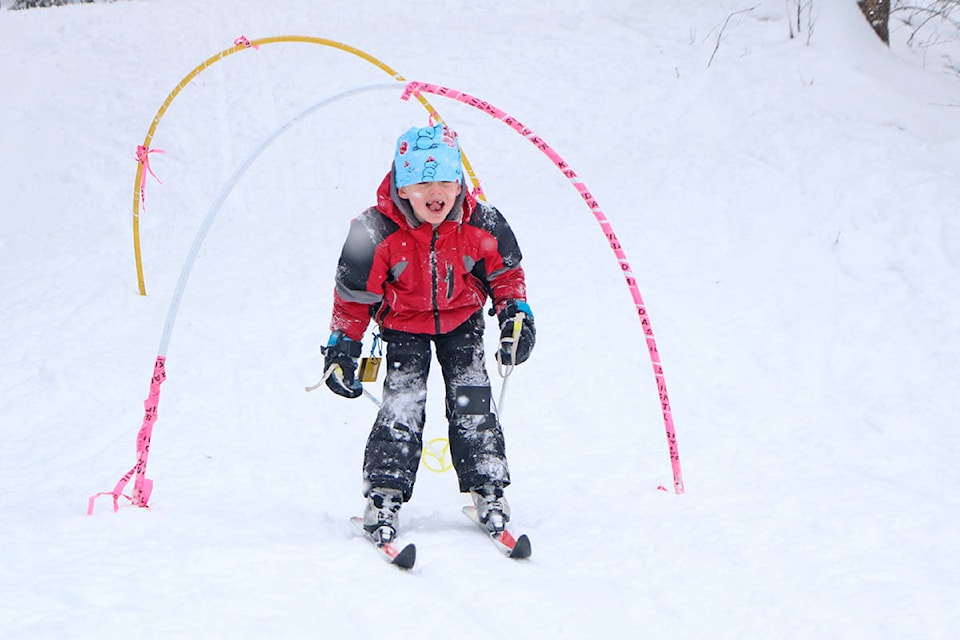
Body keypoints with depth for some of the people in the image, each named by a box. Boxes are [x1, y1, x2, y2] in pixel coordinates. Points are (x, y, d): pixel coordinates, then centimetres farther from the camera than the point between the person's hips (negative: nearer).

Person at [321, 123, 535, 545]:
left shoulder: (481, 224, -19)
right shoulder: (376, 231, -26)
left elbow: (505, 272, 2)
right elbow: (353, 293, -12)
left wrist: (516, 315, -6)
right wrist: (342, 347, -9)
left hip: (461, 319, 2)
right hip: (404, 324, -2)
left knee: (471, 400, -6)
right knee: (402, 403, -13)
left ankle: (486, 488, 3)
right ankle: (384, 495, -10)